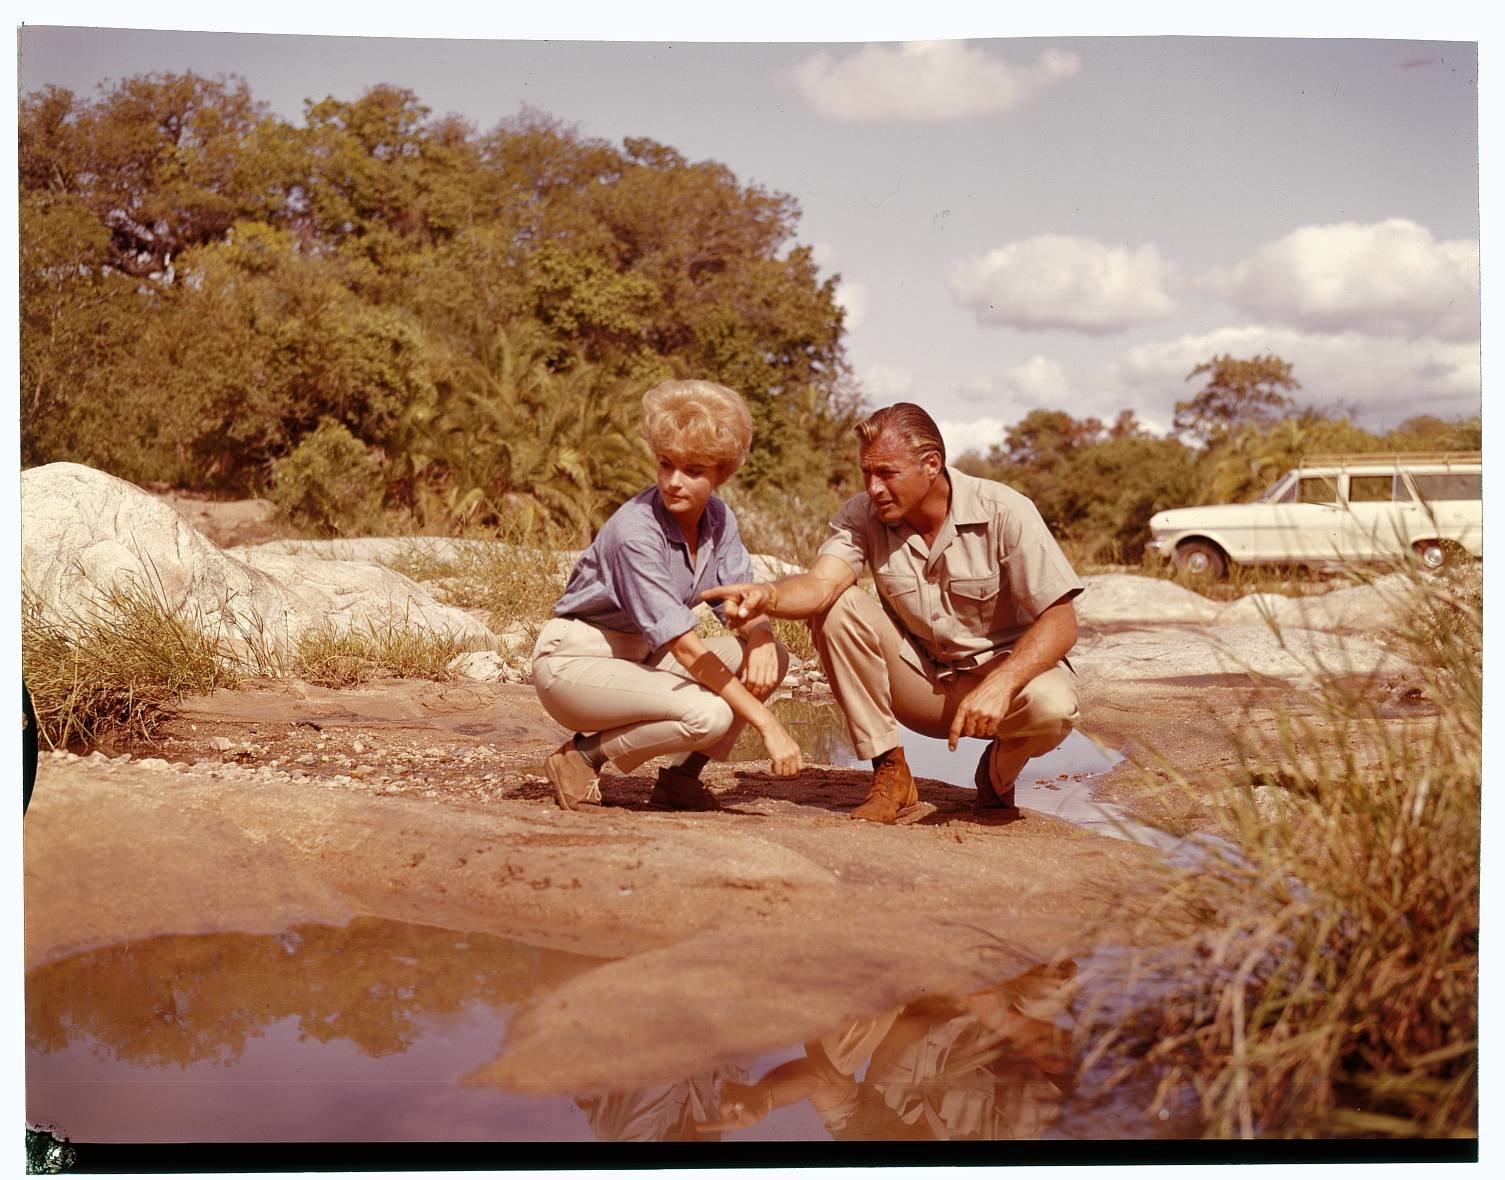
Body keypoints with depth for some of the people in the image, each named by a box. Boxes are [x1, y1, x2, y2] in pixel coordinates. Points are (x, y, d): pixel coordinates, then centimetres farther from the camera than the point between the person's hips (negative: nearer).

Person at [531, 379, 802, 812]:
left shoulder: (718, 519, -3)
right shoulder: (635, 532, -26)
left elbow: (743, 603, 5)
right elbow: (685, 646, -28)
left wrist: (760, 636, -22)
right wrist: (768, 725, -29)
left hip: (639, 658, 8)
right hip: (573, 662, -8)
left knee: (771, 658, -9)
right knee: (708, 714, -31)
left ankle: (679, 777, 0)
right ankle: (583, 754, -8)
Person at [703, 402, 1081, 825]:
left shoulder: (1004, 513, -19)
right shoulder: (862, 516, -12)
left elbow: (1060, 622, -21)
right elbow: (821, 584, -30)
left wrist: (1000, 685, -38)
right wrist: (767, 596, -54)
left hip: (1003, 668, -2)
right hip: (923, 683, 2)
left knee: (1051, 707, -36)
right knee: (837, 608, -21)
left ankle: (998, 772, 2)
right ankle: (890, 775, -11)